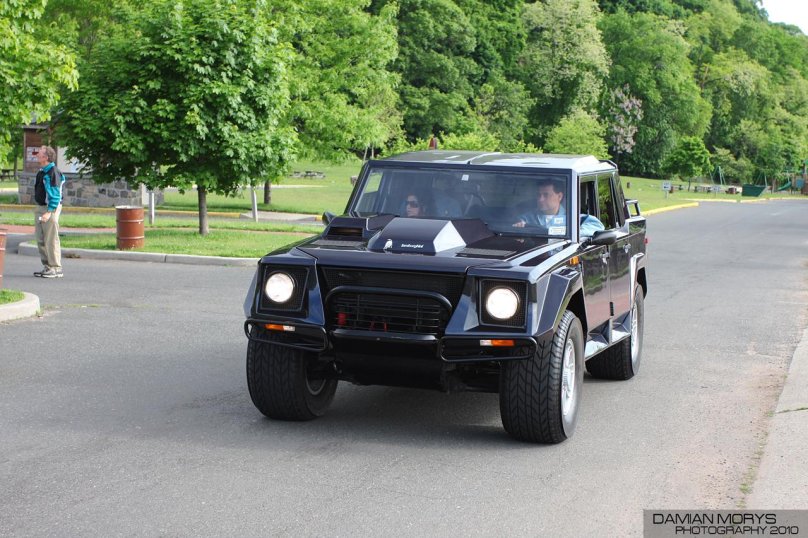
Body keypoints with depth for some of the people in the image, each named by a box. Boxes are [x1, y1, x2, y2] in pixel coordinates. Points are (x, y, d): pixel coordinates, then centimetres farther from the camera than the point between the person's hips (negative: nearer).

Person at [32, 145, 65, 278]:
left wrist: (49, 212, -24)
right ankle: (47, 266, 20)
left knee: (51, 240, -6)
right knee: (41, 240, 12)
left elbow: (55, 195, -20)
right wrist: (38, 210, 18)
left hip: (51, 208, -10)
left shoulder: (53, 172, -17)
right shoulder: (41, 172, 12)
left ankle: (56, 268, 0)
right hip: (40, 208, 10)